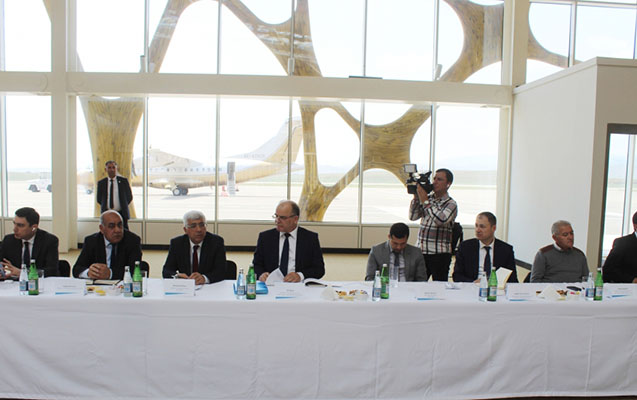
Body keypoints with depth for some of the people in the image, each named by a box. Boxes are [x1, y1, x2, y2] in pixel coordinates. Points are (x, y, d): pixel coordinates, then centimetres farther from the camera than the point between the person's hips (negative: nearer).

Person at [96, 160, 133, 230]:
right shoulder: (101, 183, 7)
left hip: (121, 214, -1)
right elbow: (98, 199, 14)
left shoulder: (123, 181, 3)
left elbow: (129, 197, 8)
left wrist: (123, 206, 3)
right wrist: (105, 206, 5)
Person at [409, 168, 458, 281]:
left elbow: (440, 220, -22)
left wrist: (425, 201, -16)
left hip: (440, 254, -4)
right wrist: (416, 197, -1)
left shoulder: (451, 204, -4)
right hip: (421, 251, 5)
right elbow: (413, 216, 8)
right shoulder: (428, 198, 12)